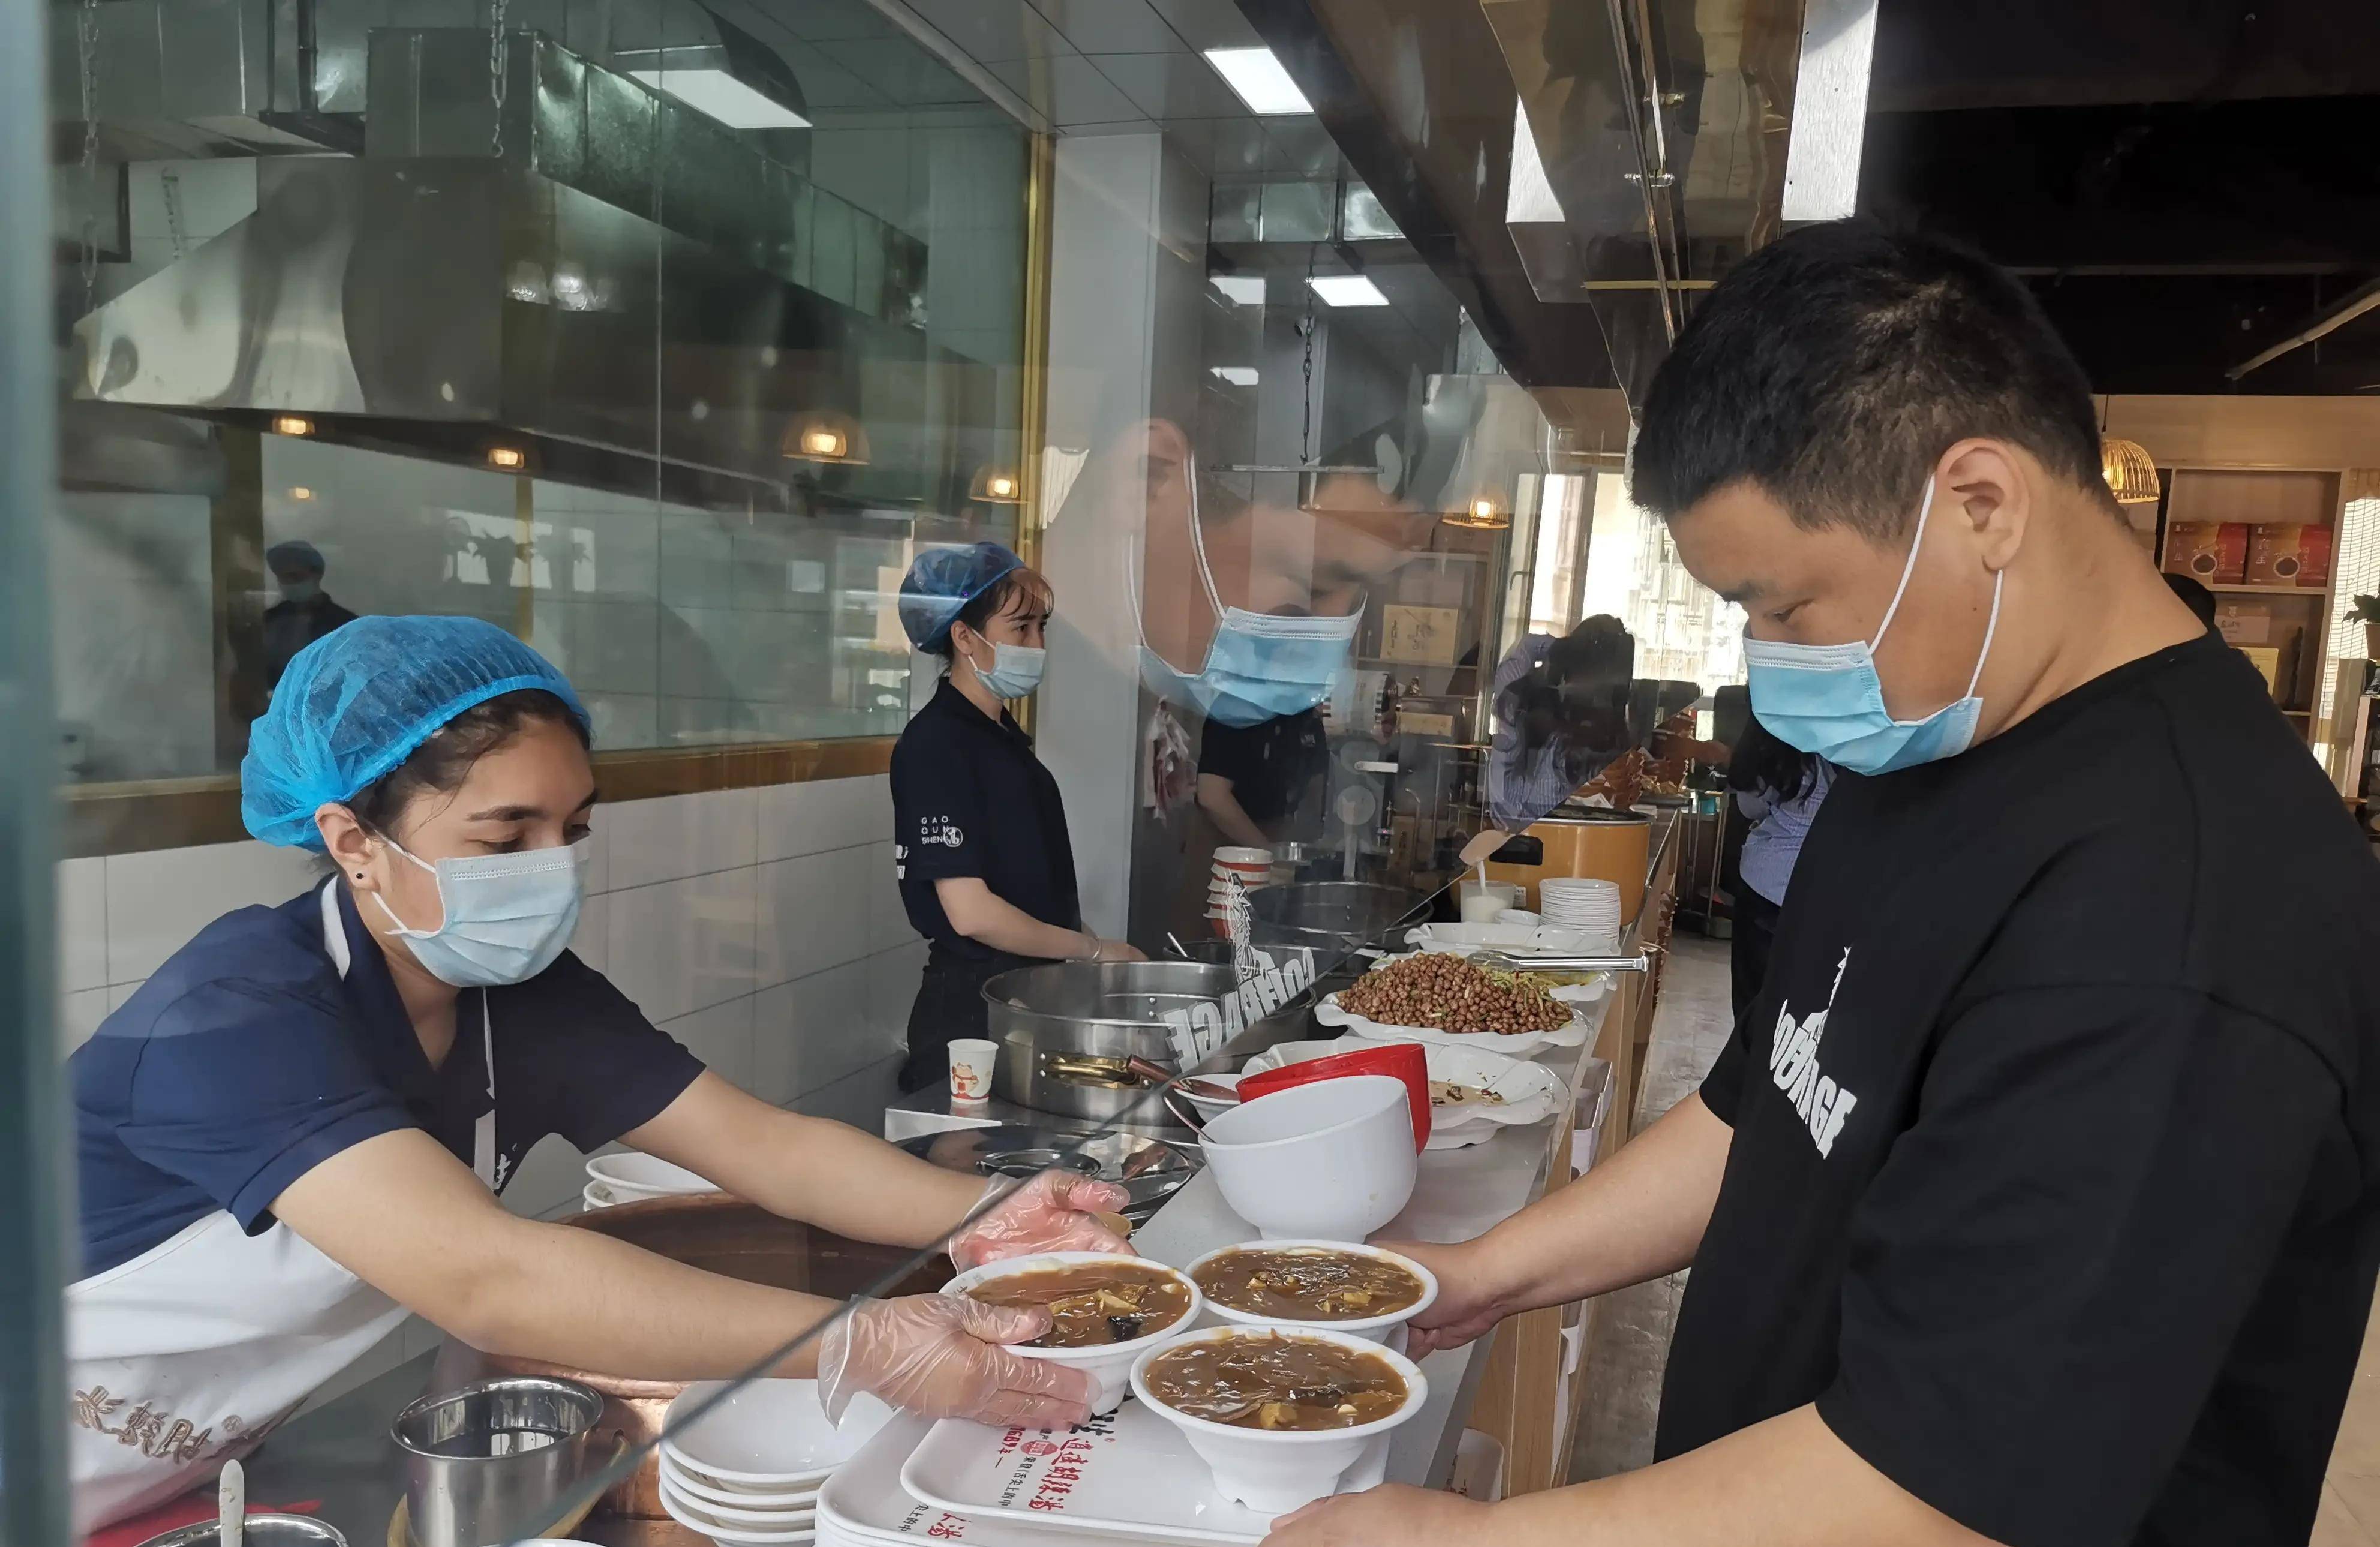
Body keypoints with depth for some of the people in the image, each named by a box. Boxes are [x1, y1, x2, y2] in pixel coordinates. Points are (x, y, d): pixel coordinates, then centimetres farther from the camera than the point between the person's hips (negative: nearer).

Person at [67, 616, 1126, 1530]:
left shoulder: (529, 998, -8)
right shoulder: (242, 1015, -29)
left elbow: (762, 1146, -11)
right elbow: (487, 1283, -40)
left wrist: (983, 1217, -26)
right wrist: (859, 1347, -42)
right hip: (79, 1500, -5)